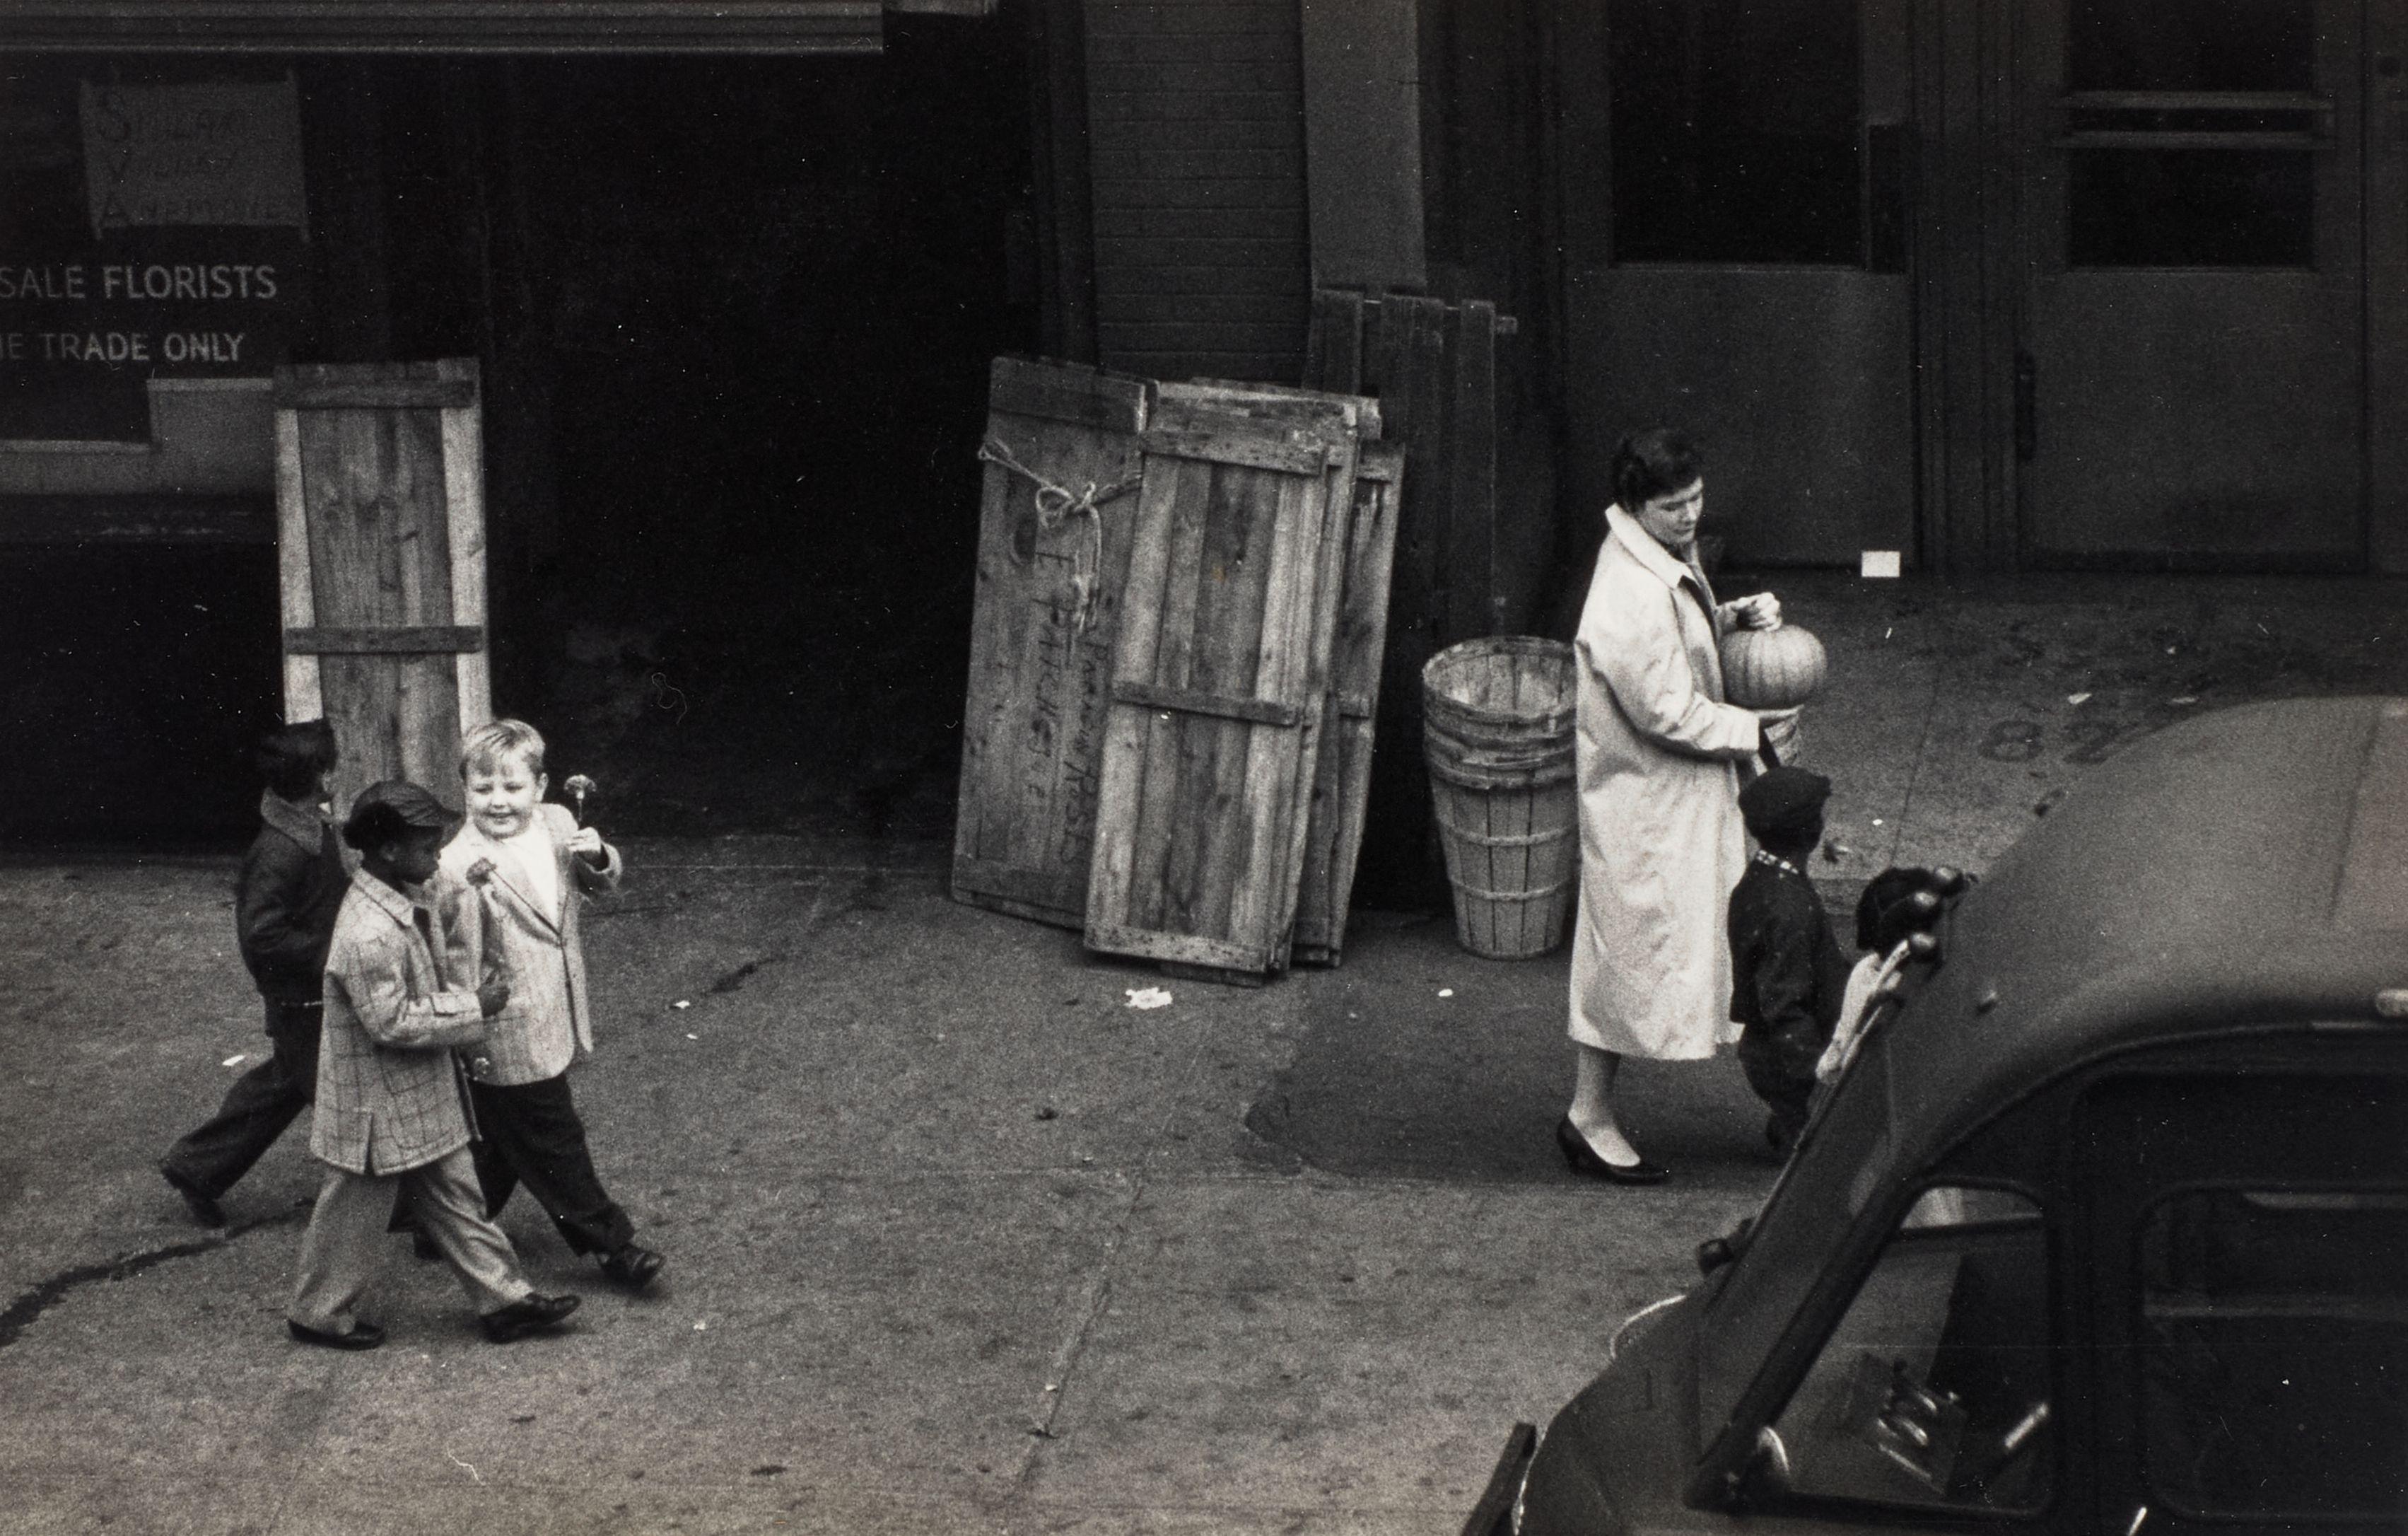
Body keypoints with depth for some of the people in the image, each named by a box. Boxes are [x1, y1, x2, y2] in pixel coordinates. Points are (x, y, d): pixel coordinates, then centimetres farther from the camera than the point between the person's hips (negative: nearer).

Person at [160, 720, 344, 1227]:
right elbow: (262, 938, -28)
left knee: (279, 1087, 22)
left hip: (311, 998, 9)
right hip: (304, 1004, -9)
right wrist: (328, 953, -25)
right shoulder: (278, 853, -27)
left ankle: (194, 1169, 34)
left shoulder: (312, 829, 2)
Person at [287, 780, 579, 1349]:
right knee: (356, 1210, 9)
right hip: (378, 1105, -9)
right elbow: (391, 1023, -28)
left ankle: (504, 1299, 24)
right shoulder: (370, 936, -31)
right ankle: (320, 1314, 26)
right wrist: (473, 1009, -22)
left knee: (453, 1196, 16)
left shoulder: (416, 896, -1)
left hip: (424, 1099, 9)